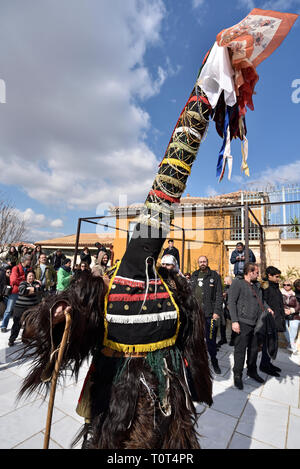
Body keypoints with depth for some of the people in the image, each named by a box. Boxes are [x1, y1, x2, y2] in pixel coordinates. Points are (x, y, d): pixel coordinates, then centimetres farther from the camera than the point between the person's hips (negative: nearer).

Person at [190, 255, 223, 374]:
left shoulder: (214, 275, -1)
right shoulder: (194, 276, 11)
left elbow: (219, 295, -4)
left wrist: (217, 311, -11)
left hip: (210, 313, -3)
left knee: (211, 339, 4)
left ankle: (214, 360, 24)